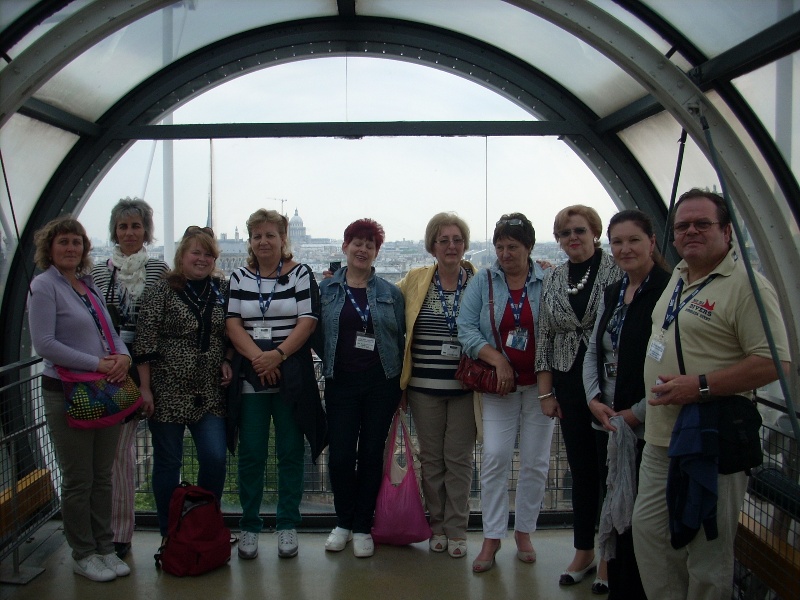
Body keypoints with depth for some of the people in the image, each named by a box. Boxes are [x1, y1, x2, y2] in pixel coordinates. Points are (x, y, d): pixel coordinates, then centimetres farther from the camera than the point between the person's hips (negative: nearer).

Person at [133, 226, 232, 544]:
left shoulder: (222, 289, 8)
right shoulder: (161, 291, -4)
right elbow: (144, 342, -7)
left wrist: (227, 361, 1)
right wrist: (145, 388, -9)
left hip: (209, 393, 3)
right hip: (168, 391, -3)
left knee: (215, 459, -1)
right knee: (168, 462, 7)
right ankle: (170, 534, 23)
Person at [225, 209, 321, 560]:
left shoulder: (301, 274, 2)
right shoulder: (239, 278, 9)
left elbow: (308, 320, -7)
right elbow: (232, 323, 1)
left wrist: (278, 354, -19)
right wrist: (257, 356, -15)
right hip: (250, 379, 2)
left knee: (290, 452, 5)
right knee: (251, 454, 6)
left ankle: (288, 526, 18)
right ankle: (249, 527, 19)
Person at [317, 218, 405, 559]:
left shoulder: (390, 293, 6)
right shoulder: (327, 289, 5)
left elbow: (400, 338, 6)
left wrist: (399, 382, 1)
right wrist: (331, 359, -4)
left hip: (381, 383, 0)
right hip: (341, 382, 0)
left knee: (372, 454, 5)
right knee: (340, 454, 0)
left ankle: (362, 527, 19)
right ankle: (343, 522, 22)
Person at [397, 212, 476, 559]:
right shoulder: (415, 281, 3)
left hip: (464, 386, -1)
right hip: (425, 386, 1)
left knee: (459, 458, 6)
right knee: (431, 458, 11)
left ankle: (456, 529, 21)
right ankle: (437, 524, 27)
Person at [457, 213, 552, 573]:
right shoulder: (483, 281, 1)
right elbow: (466, 328, -6)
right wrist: (498, 360, -17)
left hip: (540, 382, 0)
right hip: (499, 384, 0)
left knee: (535, 460, 8)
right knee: (495, 457, -4)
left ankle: (524, 531, 24)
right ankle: (491, 537, 8)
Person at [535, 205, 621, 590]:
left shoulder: (616, 270, -4)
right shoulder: (552, 280, 9)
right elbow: (545, 337, 10)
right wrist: (547, 392, 6)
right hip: (570, 385, 4)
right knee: (581, 468, 11)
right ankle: (584, 552, 24)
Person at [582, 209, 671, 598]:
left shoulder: (669, 291, -12)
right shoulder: (612, 293, 13)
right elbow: (593, 351, 15)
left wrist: (636, 413, -16)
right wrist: (594, 399, -1)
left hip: (647, 429, -7)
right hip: (606, 422, 7)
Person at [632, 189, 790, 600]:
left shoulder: (747, 285, -15)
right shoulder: (679, 276, 12)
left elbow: (774, 362, -20)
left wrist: (700, 386, -25)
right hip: (660, 439, 9)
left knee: (708, 555, 4)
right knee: (648, 530, 17)